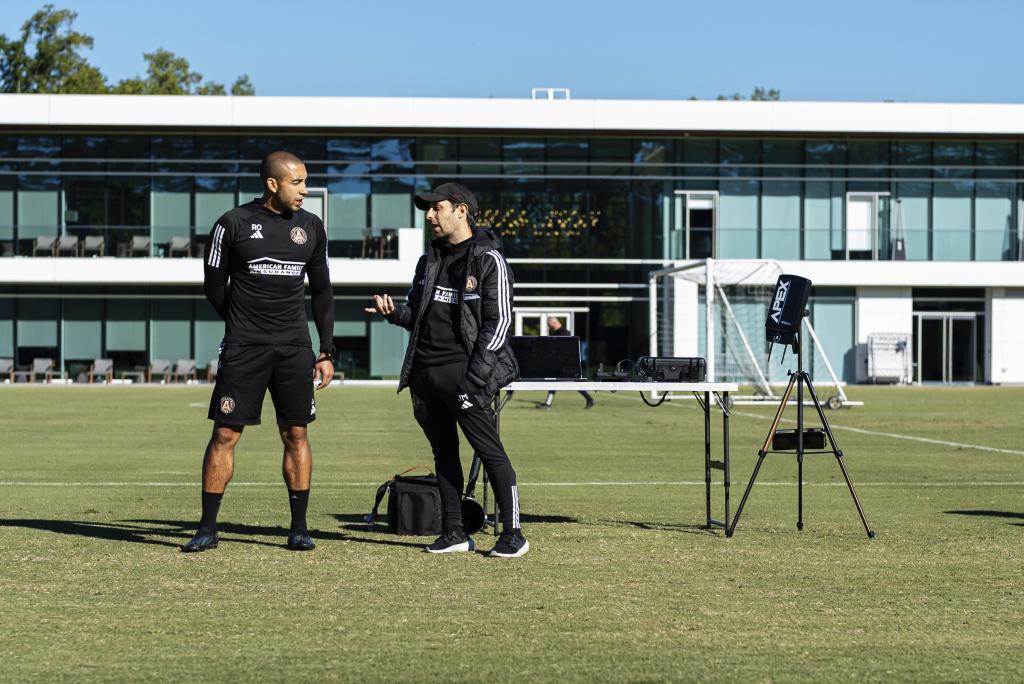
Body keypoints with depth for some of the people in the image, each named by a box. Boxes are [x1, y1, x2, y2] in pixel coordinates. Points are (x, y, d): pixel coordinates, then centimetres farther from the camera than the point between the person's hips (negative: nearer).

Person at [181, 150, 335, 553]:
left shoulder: (311, 228, 9)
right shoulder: (234, 224, -2)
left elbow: (321, 291, 14)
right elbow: (214, 285, 6)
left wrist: (327, 352, 9)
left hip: (295, 348, 3)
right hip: (243, 349, -3)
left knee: (296, 434, 3)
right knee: (225, 433, -3)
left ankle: (299, 528, 10)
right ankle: (207, 528, 6)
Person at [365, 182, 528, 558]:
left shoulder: (489, 259, -4)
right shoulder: (429, 260, 18)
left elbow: (498, 321, -9)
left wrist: (475, 375, -16)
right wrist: (394, 312, -2)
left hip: (462, 374, -7)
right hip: (424, 372, 7)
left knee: (490, 452, -7)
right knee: (444, 453, 10)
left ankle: (512, 533, -2)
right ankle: (454, 533, 16)